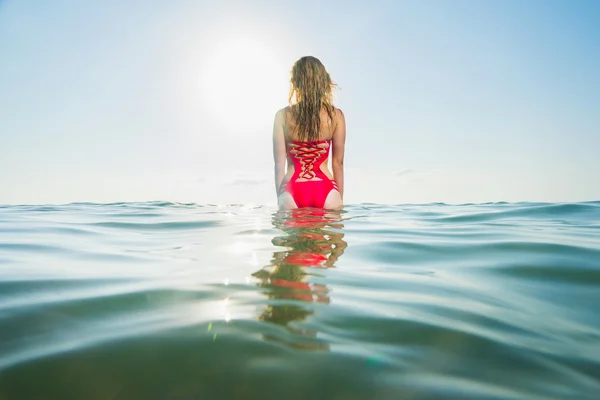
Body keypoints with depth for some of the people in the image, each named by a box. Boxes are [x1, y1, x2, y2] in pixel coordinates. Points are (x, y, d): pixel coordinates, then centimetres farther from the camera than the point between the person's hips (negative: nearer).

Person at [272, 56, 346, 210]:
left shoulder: (283, 116, -2)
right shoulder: (336, 116, -1)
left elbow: (279, 163, 0)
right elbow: (338, 163, 3)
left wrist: (279, 198, 9)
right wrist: (340, 199, 13)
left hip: (292, 192, 0)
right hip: (326, 191, 0)